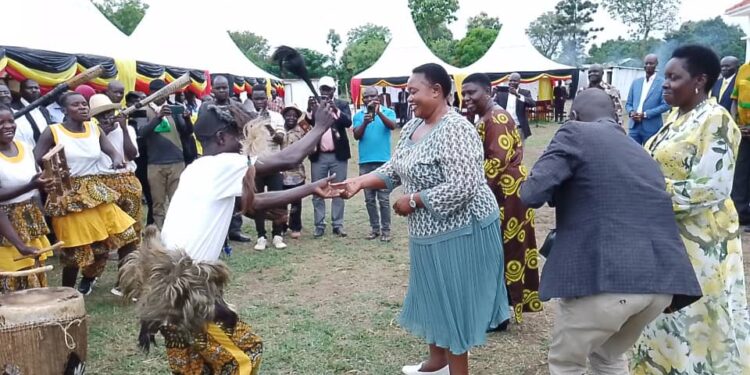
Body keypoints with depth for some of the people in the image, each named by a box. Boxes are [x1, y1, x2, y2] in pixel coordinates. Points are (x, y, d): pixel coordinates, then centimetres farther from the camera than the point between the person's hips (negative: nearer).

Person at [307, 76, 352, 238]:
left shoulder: (342, 105, 3)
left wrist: (336, 110, -30)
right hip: (318, 156, 1)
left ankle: (338, 225, 12)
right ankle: (319, 225, 12)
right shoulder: (313, 104, 5)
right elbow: (306, 124, -10)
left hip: (338, 155, -1)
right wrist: (310, 110, -29)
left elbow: (348, 122, -14)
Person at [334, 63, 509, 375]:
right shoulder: (412, 127, 6)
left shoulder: (455, 130, -23)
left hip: (459, 230, -9)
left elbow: (461, 188, -29)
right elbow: (394, 169, 7)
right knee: (433, 296, 21)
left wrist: (412, 200, -21)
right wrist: (359, 182, -9)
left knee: (453, 301, 4)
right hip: (428, 230, 9)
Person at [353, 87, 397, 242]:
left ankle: (386, 230, 5)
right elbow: (356, 136, -4)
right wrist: (365, 122, -22)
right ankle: (374, 228, 18)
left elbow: (392, 126, -16)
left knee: (384, 198, -1)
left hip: (383, 161, -3)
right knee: (369, 199, 9)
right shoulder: (358, 115, 8)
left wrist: (379, 112, -29)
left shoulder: (388, 112, 3)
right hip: (365, 162, 3)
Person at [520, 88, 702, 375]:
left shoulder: (576, 133, 3)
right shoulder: (640, 152, 24)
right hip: (661, 281, 7)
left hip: (605, 277, -7)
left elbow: (532, 193, -7)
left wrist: (566, 191, 14)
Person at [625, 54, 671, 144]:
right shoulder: (636, 82, 14)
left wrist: (645, 114, -15)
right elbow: (628, 103, 15)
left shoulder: (663, 83, -1)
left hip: (652, 127, -4)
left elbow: (666, 105, -7)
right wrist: (631, 112, -7)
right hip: (634, 126, 4)